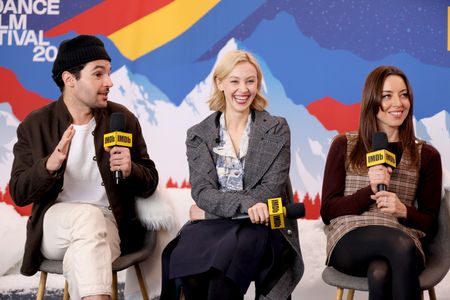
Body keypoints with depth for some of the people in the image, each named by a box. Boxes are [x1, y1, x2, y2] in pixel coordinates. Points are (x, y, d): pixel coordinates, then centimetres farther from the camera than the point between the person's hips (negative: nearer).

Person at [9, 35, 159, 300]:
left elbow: (150, 183, 8)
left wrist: (130, 170, -16)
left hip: (109, 226, 0)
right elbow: (19, 193, -2)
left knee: (83, 253, -34)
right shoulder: (35, 125, 2)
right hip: (55, 224, 0)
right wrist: (50, 164, -22)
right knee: (89, 215, -33)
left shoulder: (123, 119, 4)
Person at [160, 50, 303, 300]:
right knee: (182, 258, -32)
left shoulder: (277, 129, 6)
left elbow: (270, 191, -3)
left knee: (226, 255, -36)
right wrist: (245, 203, -23)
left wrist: (211, 209, -7)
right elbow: (202, 192, -3)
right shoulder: (198, 135, 10)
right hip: (213, 225, 2)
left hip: (263, 226, -1)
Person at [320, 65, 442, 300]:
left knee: (381, 272, -38)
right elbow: (327, 211, 6)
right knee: (402, 244, -36)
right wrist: (369, 191, -10)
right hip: (349, 242, -1)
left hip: (402, 246, 1)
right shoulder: (344, 146, 10)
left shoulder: (426, 156, 13)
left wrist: (403, 211, -10)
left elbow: (430, 222, 13)